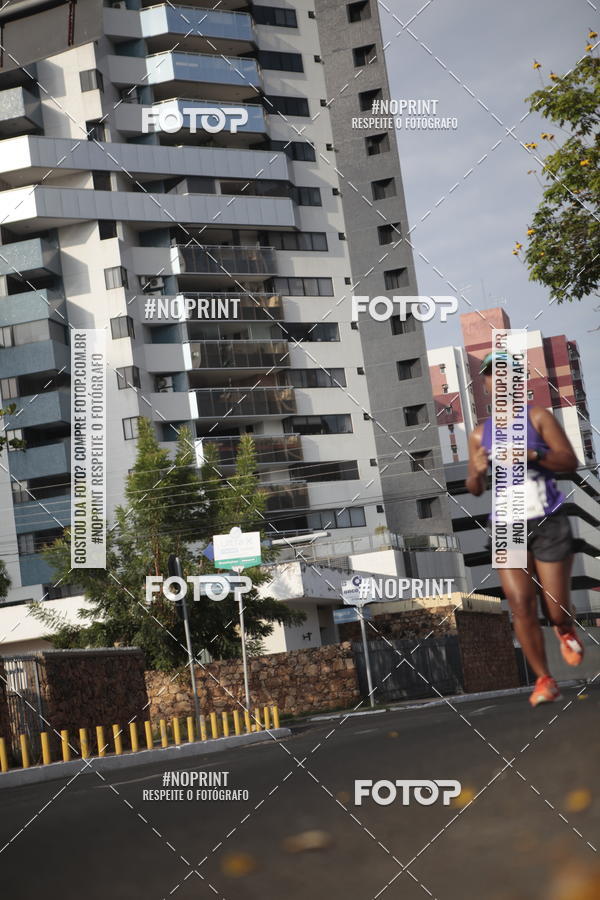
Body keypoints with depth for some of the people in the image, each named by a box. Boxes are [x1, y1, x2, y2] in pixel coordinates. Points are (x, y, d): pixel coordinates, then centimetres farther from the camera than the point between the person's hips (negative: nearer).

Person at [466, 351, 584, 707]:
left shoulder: (537, 417, 1)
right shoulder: (480, 434, 11)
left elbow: (571, 461, -7)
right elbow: (475, 489, 15)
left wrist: (530, 455, -22)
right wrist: (478, 471, -8)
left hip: (549, 523, -2)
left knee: (556, 608, 0)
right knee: (522, 606, -11)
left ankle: (566, 631, 38)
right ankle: (545, 681, 0)